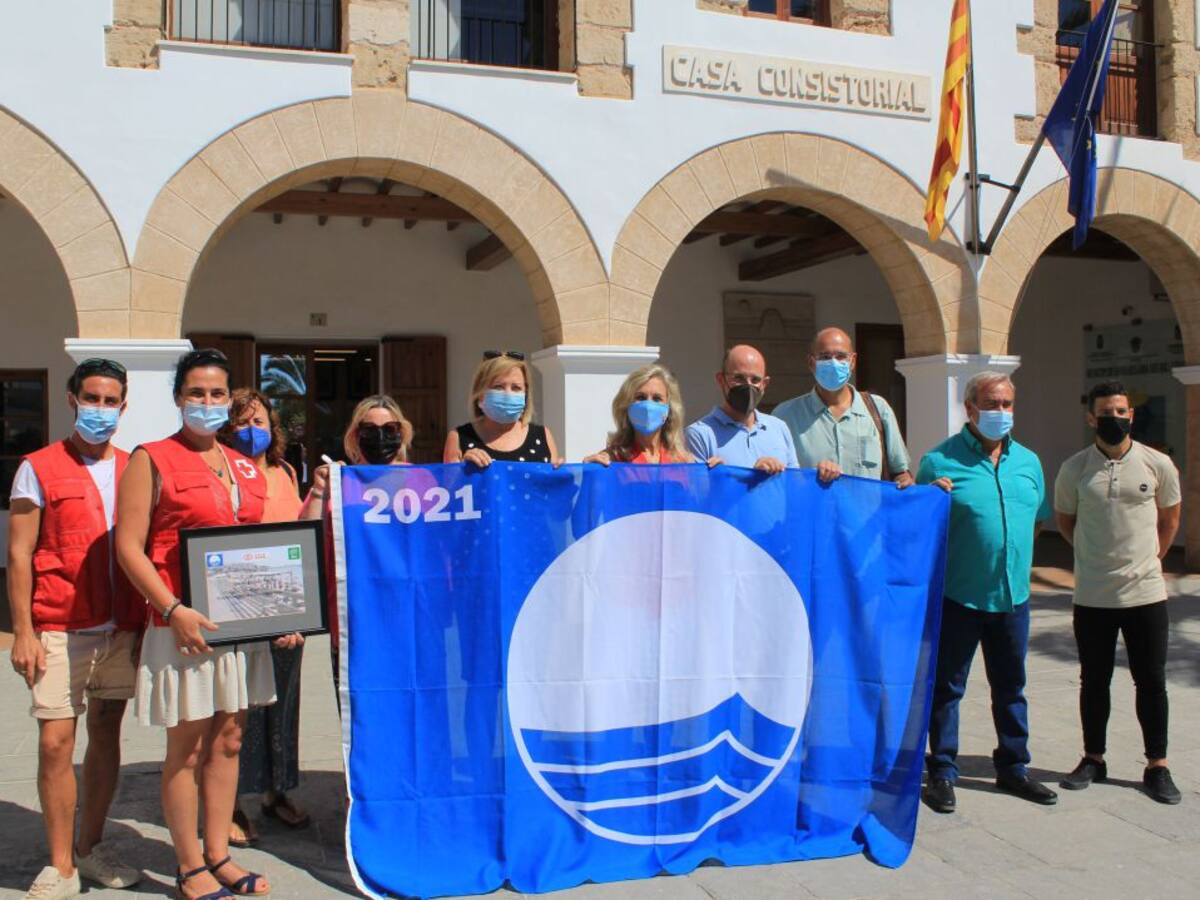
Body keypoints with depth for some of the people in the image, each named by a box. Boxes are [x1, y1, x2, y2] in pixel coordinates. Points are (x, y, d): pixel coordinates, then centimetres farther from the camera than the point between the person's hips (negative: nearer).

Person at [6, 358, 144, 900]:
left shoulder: (134, 470, 10)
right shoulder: (39, 468, 0)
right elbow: (19, 555, -3)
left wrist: (146, 621, 7)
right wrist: (23, 631, -9)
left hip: (123, 627, 4)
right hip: (60, 629, -3)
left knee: (106, 732, 10)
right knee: (56, 740, -4)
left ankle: (91, 848, 25)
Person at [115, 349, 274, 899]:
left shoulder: (245, 467, 13)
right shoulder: (152, 460, -3)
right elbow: (128, 548, -9)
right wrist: (173, 610, -18)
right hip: (184, 625, -5)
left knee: (228, 741, 12)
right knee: (187, 748, 4)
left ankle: (218, 855, 24)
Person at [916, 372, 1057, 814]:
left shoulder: (1028, 462, 10)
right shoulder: (940, 461, -7)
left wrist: (1014, 560, 13)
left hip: (1013, 596, 5)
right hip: (957, 596, -5)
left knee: (1011, 686, 16)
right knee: (946, 688, 5)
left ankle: (1013, 767, 31)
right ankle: (943, 773, 16)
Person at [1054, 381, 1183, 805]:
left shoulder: (1158, 464, -2)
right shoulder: (1074, 468, -2)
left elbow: (1170, 519, 12)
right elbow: (1064, 520, 12)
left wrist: (1148, 558, 8)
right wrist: (1100, 554, 9)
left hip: (1147, 593, 0)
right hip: (1092, 596, 0)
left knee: (1151, 682, 7)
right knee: (1094, 681, 11)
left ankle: (1157, 766, 18)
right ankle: (1093, 759, 24)